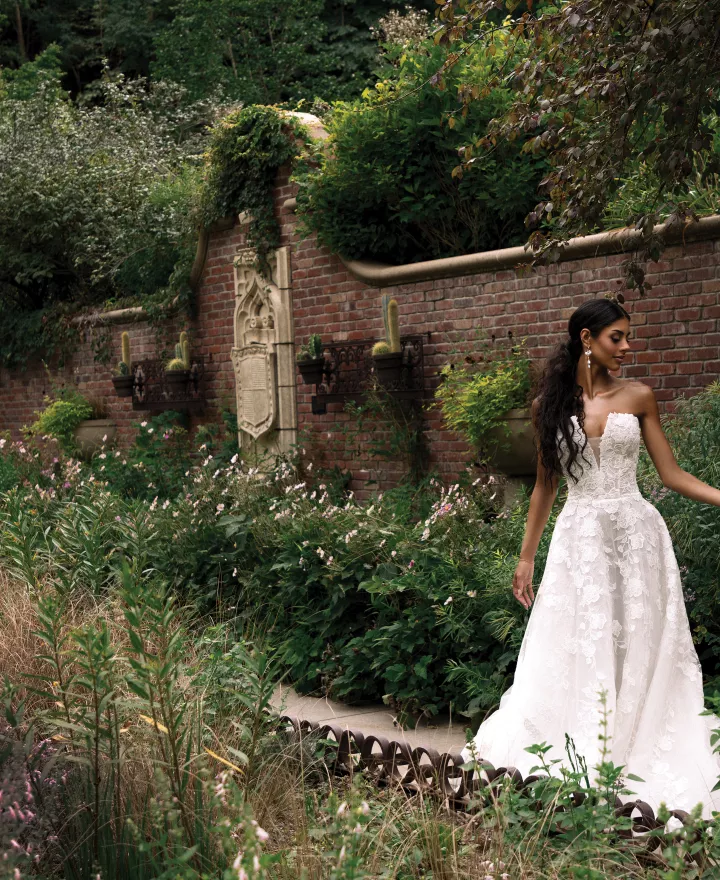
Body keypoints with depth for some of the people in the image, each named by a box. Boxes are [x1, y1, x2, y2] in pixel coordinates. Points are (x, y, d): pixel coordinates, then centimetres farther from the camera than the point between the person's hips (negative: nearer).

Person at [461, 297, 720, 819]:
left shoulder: (638, 398, 3)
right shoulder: (550, 404, 4)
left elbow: (672, 474, 4)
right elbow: (546, 486, 11)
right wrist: (527, 557, 12)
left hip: (636, 534, 0)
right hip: (578, 537, 0)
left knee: (637, 651, 3)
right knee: (574, 655, 3)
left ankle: (636, 765, 15)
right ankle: (579, 765, 16)